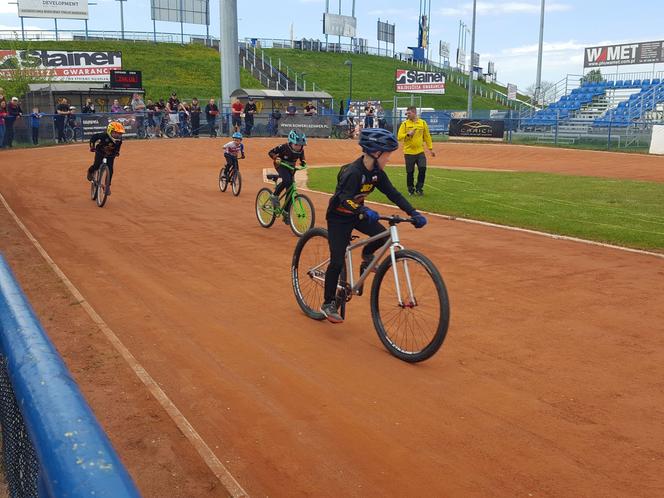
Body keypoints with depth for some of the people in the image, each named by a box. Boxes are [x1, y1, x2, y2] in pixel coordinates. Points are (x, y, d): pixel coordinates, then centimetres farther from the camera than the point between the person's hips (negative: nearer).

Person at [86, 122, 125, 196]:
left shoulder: (119, 140, -18)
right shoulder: (104, 136, -31)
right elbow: (93, 137, -17)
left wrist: (117, 152, -9)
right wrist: (92, 146, -22)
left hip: (110, 155, 3)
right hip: (100, 153, -3)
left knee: (110, 170, -7)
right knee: (96, 166, -15)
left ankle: (108, 186, 4)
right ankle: (90, 171, 23)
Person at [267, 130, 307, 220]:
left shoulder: (301, 150, -14)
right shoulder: (284, 147, -27)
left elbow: (302, 158, 6)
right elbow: (271, 152, -19)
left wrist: (303, 163, -16)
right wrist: (276, 158, -37)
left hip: (291, 168, 5)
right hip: (281, 166, -5)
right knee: (287, 180, -36)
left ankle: (286, 213, 10)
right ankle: (275, 196, -15)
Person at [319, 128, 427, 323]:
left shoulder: (377, 172, -6)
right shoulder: (353, 172, -29)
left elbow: (393, 194, -7)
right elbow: (345, 199, -40)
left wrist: (414, 214, -17)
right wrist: (364, 211, -58)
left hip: (357, 214, 6)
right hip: (338, 217, -6)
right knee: (338, 261, -9)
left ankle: (366, 255, 15)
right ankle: (328, 304, 6)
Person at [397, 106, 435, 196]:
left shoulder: (423, 123, 5)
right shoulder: (405, 124, 0)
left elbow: (427, 136, 10)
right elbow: (399, 137, -5)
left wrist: (430, 149, 7)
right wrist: (408, 134, -21)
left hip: (420, 152, 1)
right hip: (409, 152, -1)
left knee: (422, 169, -9)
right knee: (410, 172, 3)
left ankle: (419, 188, 8)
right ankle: (410, 189, 20)